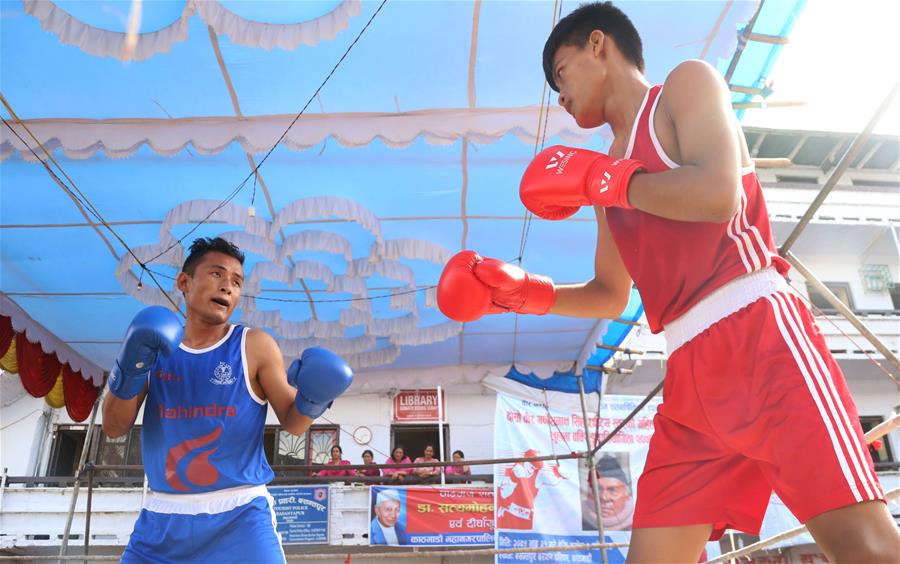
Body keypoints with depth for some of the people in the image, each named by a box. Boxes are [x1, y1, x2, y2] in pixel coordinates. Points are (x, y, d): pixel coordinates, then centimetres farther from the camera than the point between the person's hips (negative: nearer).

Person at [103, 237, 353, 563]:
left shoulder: (255, 346, -3)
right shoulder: (153, 343, 5)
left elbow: (292, 423, -1)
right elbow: (115, 429, 3)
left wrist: (313, 398, -23)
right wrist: (130, 370, -14)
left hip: (239, 515, -2)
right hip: (163, 516, 3)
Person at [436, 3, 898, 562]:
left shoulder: (688, 82, 7)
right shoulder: (611, 174, 25)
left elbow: (718, 195, -14)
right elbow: (611, 296, 29)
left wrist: (595, 179, -3)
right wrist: (521, 291, 16)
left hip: (758, 330, -7)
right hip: (691, 372, 7)